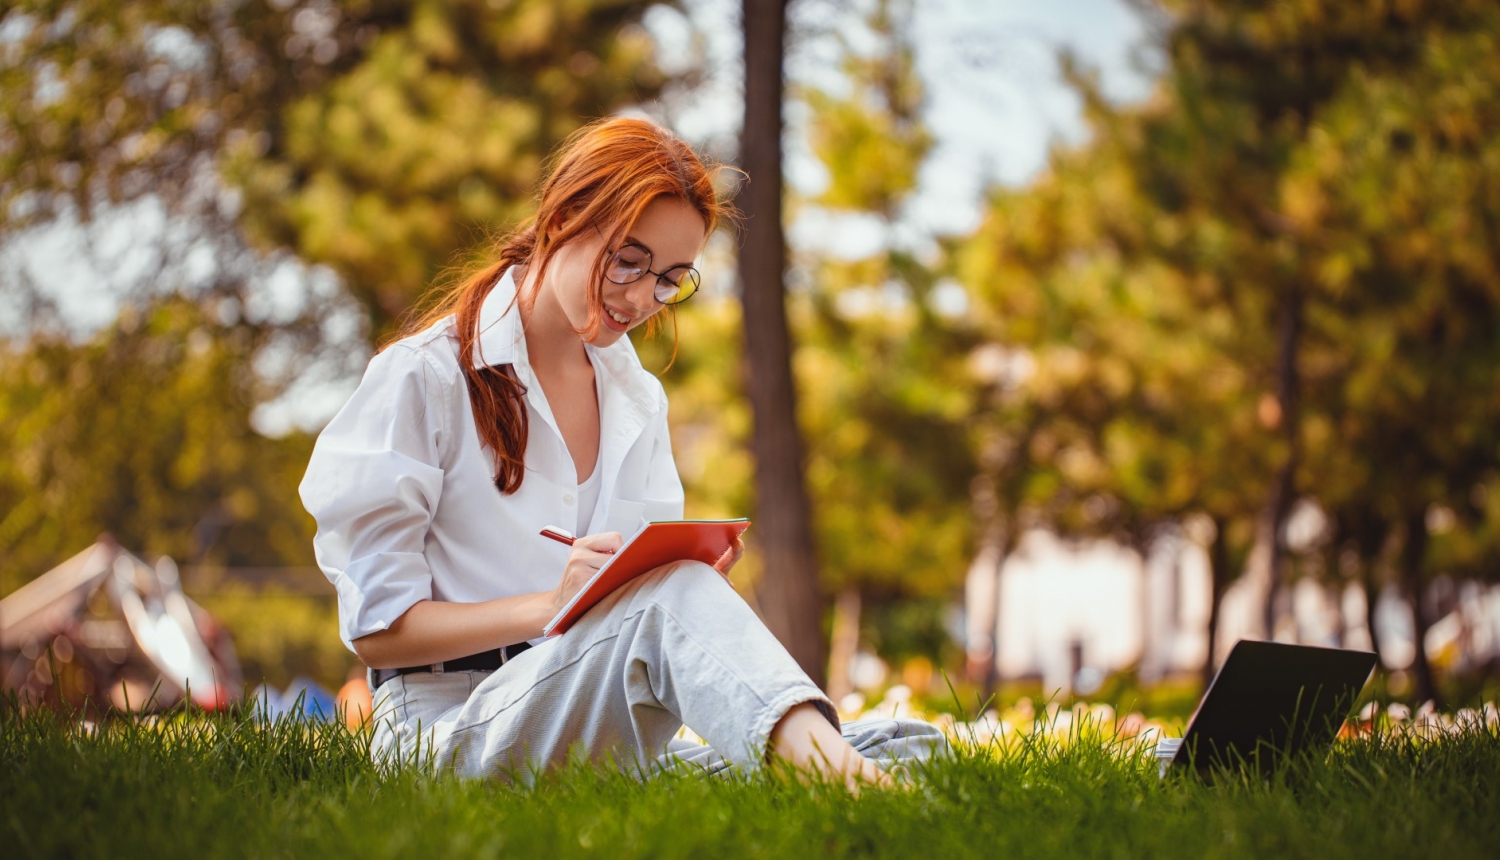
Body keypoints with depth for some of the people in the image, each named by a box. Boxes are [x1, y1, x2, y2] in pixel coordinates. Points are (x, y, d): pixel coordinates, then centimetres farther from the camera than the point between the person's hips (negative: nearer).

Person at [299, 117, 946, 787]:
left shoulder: (637, 399, 19)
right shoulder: (421, 378, -1)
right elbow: (376, 626, -6)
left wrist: (699, 580, -4)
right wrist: (554, 605, -20)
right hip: (450, 728, -6)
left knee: (906, 748, -20)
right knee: (672, 594, -37)